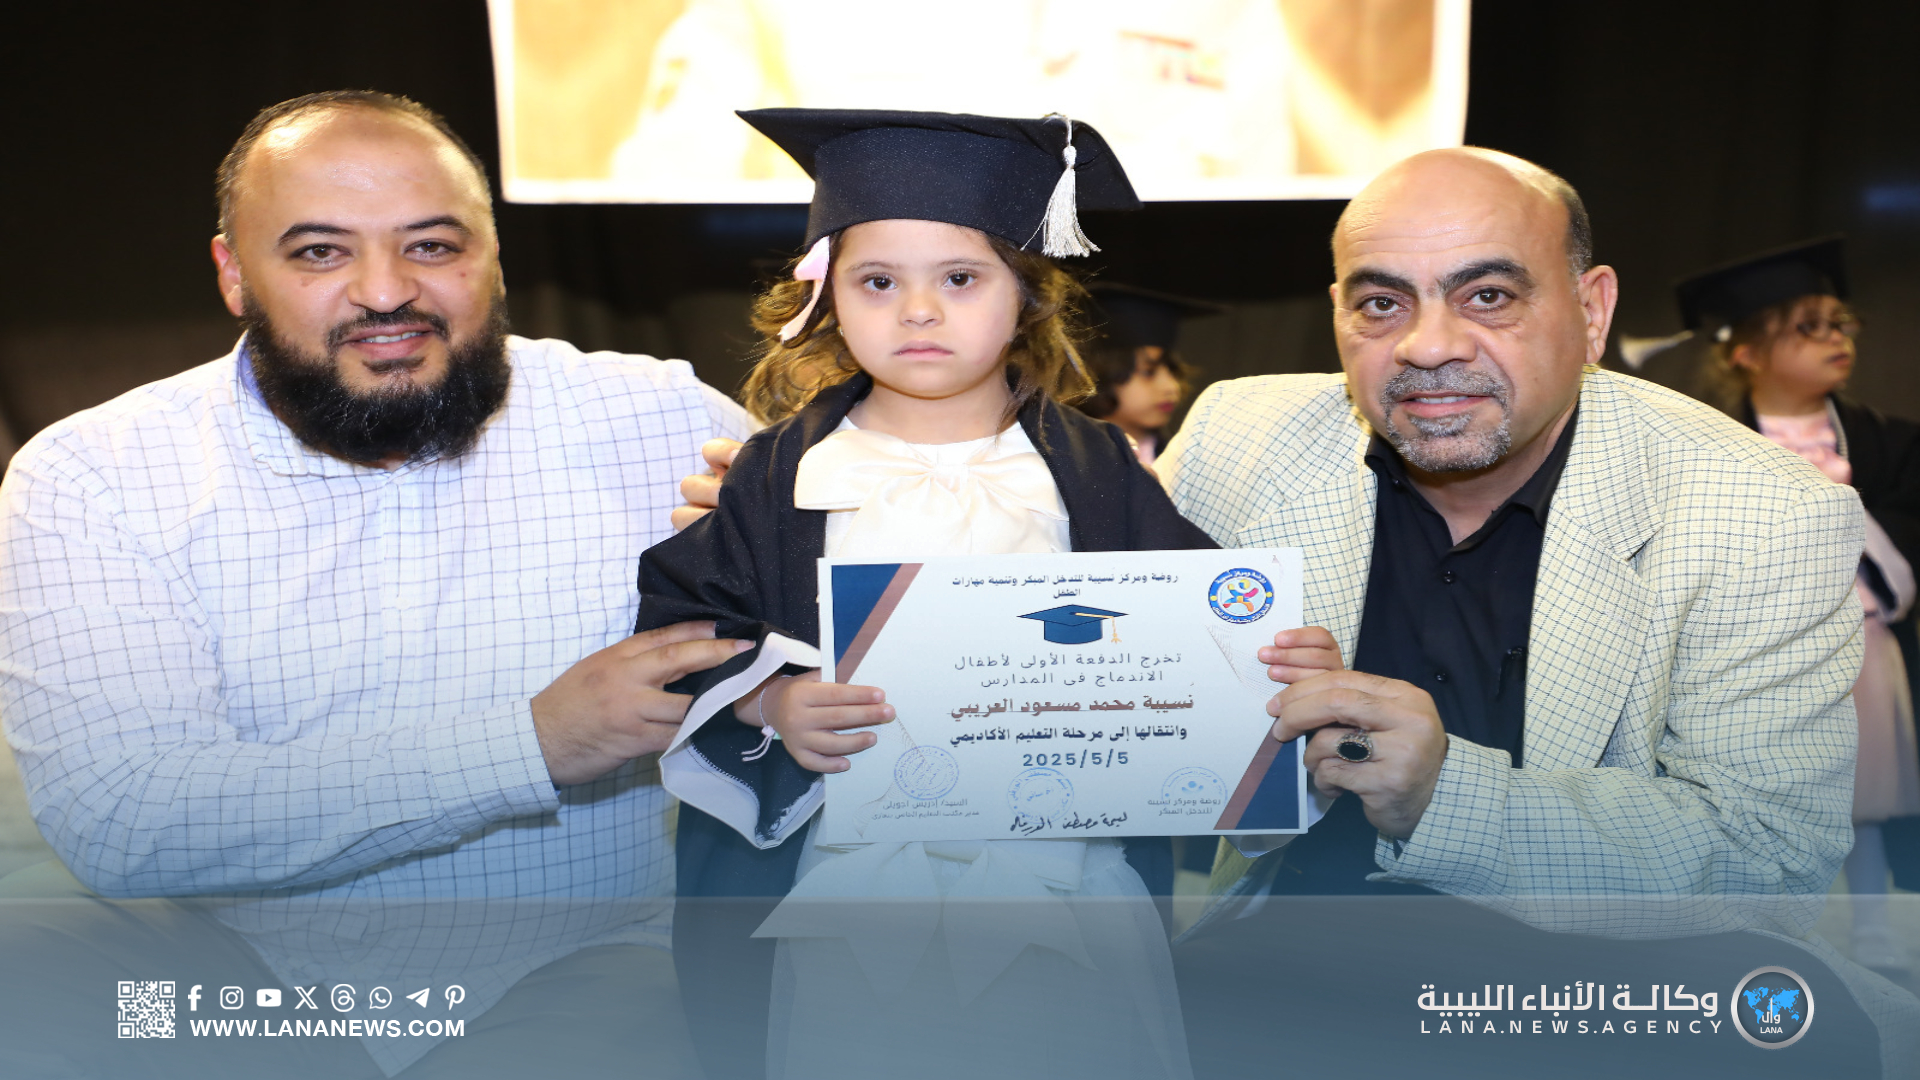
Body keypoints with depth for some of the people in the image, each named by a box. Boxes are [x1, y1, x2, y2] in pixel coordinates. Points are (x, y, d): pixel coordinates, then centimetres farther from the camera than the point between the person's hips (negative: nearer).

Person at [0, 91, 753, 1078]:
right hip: (227, 971, 1)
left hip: (576, 966, 0)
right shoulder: (87, 477, -3)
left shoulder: (660, 422, -2)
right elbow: (115, 820, -16)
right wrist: (528, 744, -22)